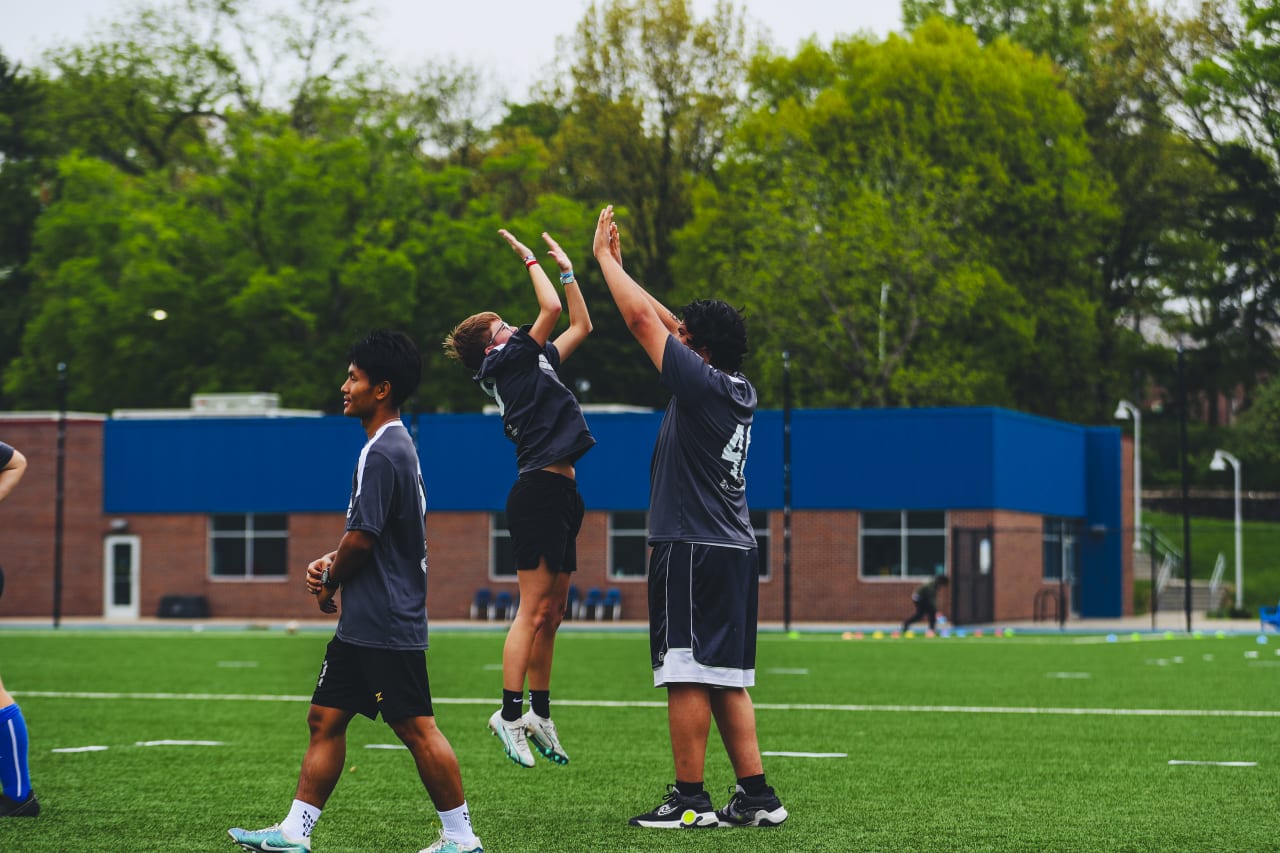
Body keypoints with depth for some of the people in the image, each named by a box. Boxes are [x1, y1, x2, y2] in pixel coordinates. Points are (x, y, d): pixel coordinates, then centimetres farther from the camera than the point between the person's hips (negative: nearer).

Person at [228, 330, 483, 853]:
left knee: (416, 728, -5)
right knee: (325, 718, 10)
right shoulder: (396, 446, 16)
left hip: (387, 625, -11)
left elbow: (363, 537, -19)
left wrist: (330, 584, -3)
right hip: (363, 624, 11)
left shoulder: (382, 453, -17)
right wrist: (330, 563, 12)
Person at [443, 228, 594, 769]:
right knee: (535, 609, -11)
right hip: (540, 488, -9)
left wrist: (567, 268, 26)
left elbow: (580, 326, 30)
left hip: (557, 492, 9)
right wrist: (530, 260, 0)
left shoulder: (531, 362, 22)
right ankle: (509, 713, -12)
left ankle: (539, 714, 16)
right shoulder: (505, 363, -4)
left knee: (552, 612, 11)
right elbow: (551, 310, -13)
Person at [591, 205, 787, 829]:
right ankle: (755, 796, 8)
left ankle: (689, 799, -3)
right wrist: (616, 264, 26)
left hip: (692, 550, -9)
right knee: (726, 679, 10)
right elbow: (662, 321, 22)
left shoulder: (701, 382, -12)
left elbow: (642, 319, -7)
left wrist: (604, 257, 5)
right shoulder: (740, 391, 11)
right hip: (734, 549, 9)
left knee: (687, 676, -5)